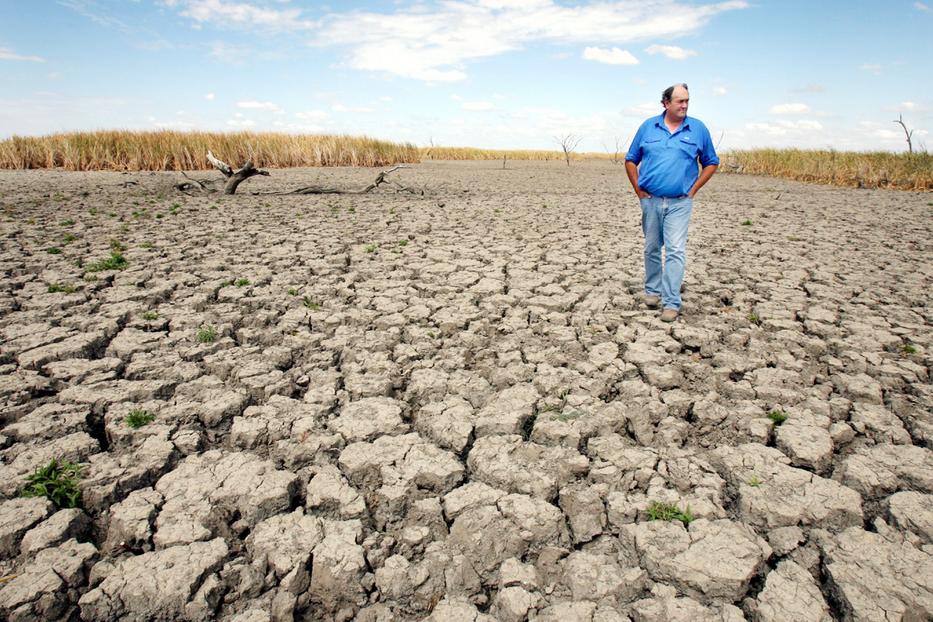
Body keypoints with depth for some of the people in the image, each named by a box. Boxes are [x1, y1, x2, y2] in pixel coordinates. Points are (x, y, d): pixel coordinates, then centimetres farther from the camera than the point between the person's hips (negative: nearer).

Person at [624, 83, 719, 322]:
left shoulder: (698, 129, 3)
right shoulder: (648, 127, 5)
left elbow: (711, 163, 11)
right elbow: (631, 160, 12)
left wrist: (693, 190, 2)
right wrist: (638, 189, 4)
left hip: (680, 202, -2)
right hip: (650, 200, 2)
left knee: (675, 250, -8)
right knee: (652, 248, 12)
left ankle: (671, 302, -6)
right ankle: (652, 290, 29)